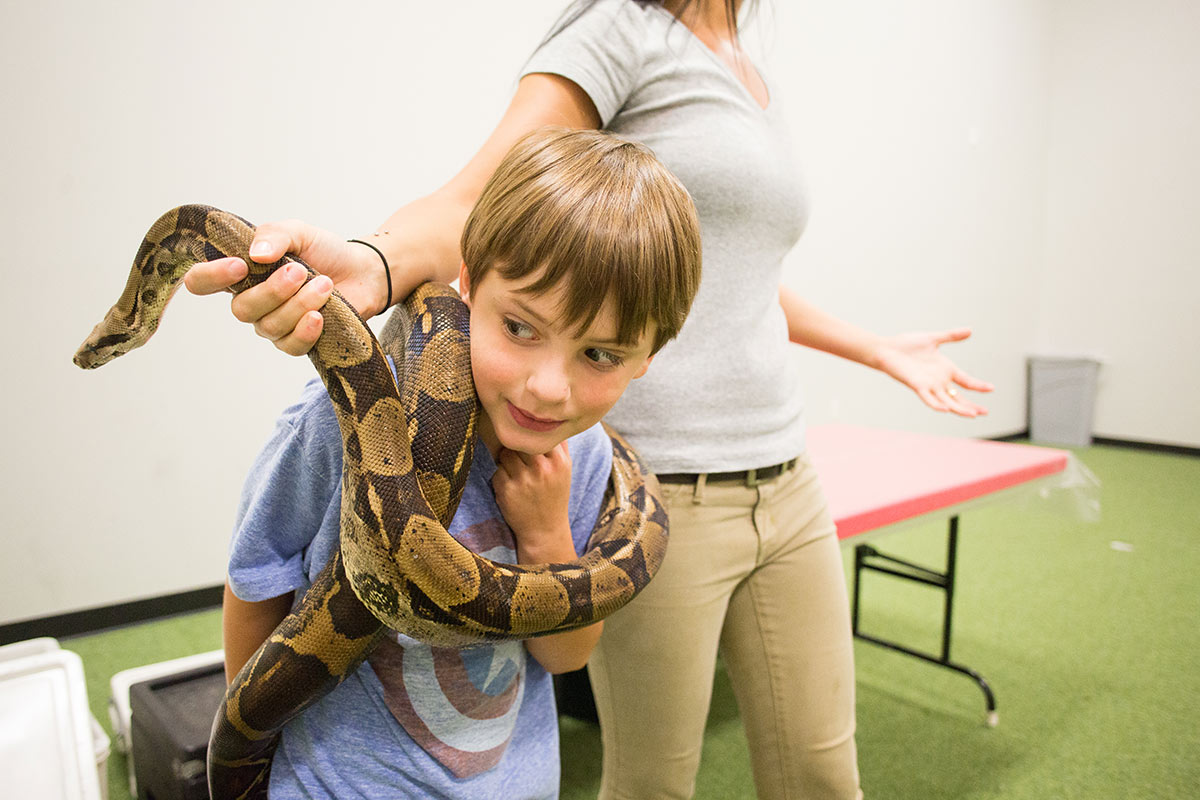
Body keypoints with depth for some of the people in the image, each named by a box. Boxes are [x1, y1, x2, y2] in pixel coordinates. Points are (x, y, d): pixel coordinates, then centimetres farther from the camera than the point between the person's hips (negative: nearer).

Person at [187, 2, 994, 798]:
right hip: (660, 493, -7)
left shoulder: (765, 91, 19)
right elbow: (474, 206, -16)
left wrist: (882, 350, 35)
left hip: (784, 484, 7)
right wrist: (372, 267, -39)